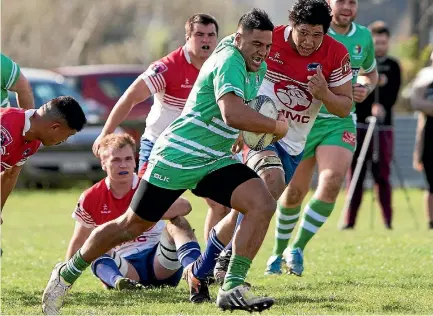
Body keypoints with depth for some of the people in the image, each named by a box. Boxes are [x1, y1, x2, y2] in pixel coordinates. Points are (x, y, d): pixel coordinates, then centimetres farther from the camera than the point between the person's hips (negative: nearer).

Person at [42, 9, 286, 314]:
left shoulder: (257, 67, 8)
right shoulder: (229, 61, -21)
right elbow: (232, 114, -37)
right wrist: (275, 126, -24)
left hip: (215, 161, 8)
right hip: (177, 158, -8)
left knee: (263, 204, -14)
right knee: (132, 226, 3)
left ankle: (233, 288, -14)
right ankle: (67, 274, 24)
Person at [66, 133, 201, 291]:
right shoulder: (91, 199, 2)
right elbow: (78, 242, 13)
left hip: (159, 264, 0)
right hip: (124, 267, 1)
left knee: (177, 223, -25)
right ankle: (117, 280, -63)